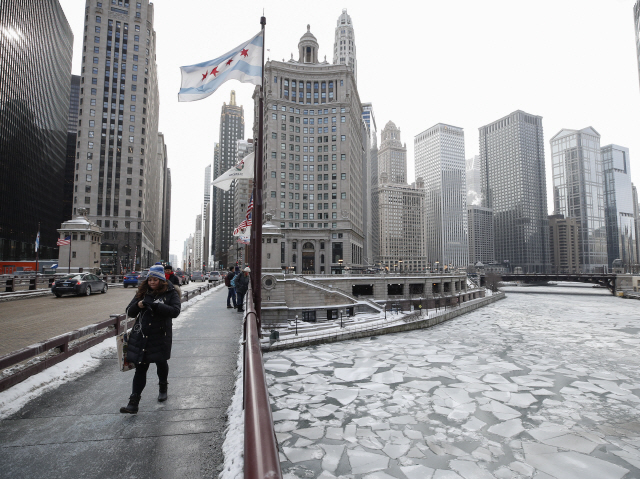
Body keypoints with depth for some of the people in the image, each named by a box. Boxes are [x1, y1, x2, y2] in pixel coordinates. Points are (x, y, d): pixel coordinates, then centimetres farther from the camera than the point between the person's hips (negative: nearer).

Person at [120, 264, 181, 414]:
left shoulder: (170, 293, -6)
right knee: (140, 368, 2)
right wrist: (138, 305, -16)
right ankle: (133, 402, 8)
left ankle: (163, 389, 43)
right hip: (141, 337, 2)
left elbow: (175, 311, -20)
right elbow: (129, 312, 6)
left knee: (161, 363, 18)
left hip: (160, 337, -2)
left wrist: (156, 306, -30)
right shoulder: (142, 292, 5)